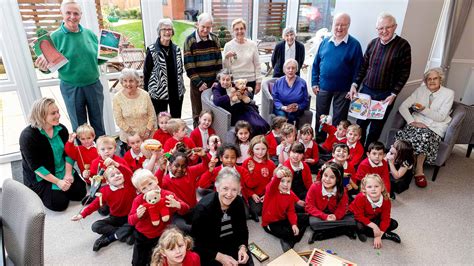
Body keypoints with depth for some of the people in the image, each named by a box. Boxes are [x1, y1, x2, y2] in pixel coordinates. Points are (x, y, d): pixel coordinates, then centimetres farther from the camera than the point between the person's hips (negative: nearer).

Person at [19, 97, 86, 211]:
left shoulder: (61, 129, -4)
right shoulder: (28, 136, -21)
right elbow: (36, 166, -20)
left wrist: (68, 174, -12)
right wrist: (57, 181, -23)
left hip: (62, 172, 5)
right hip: (39, 177, -5)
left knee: (80, 192, -8)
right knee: (59, 203, -15)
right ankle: (40, 192, 15)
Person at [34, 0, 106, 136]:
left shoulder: (90, 34, 2)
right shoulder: (55, 37, -7)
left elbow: (98, 59, 11)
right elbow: (50, 64, -4)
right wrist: (44, 67, -27)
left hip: (94, 85, 2)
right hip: (71, 88, -2)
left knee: (98, 123, 15)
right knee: (79, 126, 12)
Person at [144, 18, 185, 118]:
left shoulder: (176, 49, 7)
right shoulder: (152, 50, -7)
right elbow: (146, 72, -5)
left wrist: (181, 88, 11)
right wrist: (146, 92, -6)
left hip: (177, 92, 4)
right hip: (158, 93, -4)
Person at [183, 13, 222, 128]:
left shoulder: (215, 39, 3)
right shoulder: (190, 40, -8)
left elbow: (219, 61, 4)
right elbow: (189, 65, -10)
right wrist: (199, 83, -13)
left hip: (213, 81, 3)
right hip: (197, 82, -3)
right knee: (198, 112, 8)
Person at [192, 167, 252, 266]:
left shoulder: (239, 202, -11)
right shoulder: (203, 207, -24)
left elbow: (243, 230, 2)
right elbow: (197, 243, -17)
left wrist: (242, 247, -16)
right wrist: (219, 257, -24)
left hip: (233, 244, 4)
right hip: (209, 250, -3)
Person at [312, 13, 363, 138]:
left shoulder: (354, 44, -7)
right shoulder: (325, 42, 4)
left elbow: (357, 69, -7)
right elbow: (316, 64, 7)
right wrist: (314, 83, 3)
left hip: (343, 90, -3)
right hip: (323, 87, 3)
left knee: (338, 121, 9)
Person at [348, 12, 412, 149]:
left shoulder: (403, 45, -7)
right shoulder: (373, 43, 5)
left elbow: (404, 73, -8)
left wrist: (393, 94, -14)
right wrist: (355, 85, 0)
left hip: (385, 95, -3)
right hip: (365, 90, 4)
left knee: (376, 128, 7)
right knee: (360, 124, 10)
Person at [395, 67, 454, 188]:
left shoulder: (449, 93, 4)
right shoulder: (420, 90, 10)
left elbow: (441, 117, -4)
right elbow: (403, 107, 0)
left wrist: (424, 109, -14)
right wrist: (412, 121, -13)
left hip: (435, 128, -1)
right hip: (417, 124, 2)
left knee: (424, 136, -37)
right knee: (402, 134, -34)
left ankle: (418, 169, -21)